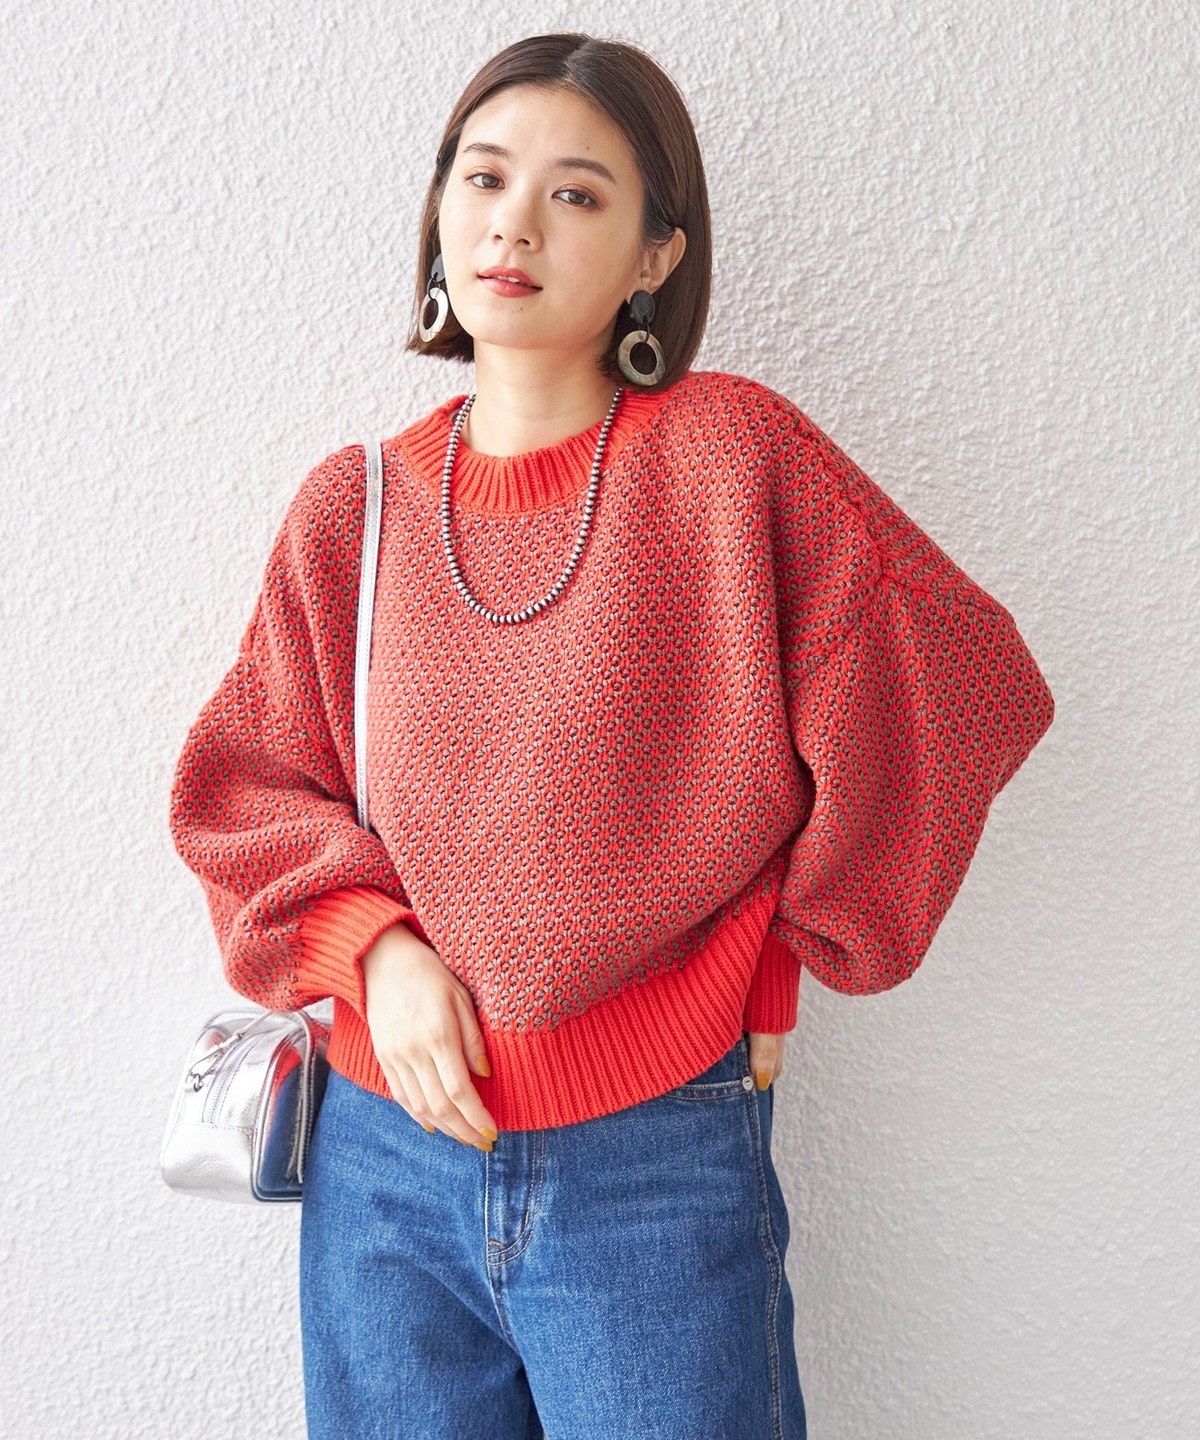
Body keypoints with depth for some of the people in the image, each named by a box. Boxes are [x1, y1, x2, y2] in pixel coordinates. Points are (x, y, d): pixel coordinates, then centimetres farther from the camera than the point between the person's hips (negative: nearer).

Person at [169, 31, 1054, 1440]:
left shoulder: (728, 458, -8)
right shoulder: (352, 507, 2)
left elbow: (957, 693, -6)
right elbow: (241, 787, 8)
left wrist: (777, 955, 0)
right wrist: (373, 946, -10)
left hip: (657, 1165, -3)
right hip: (387, 1151, 3)